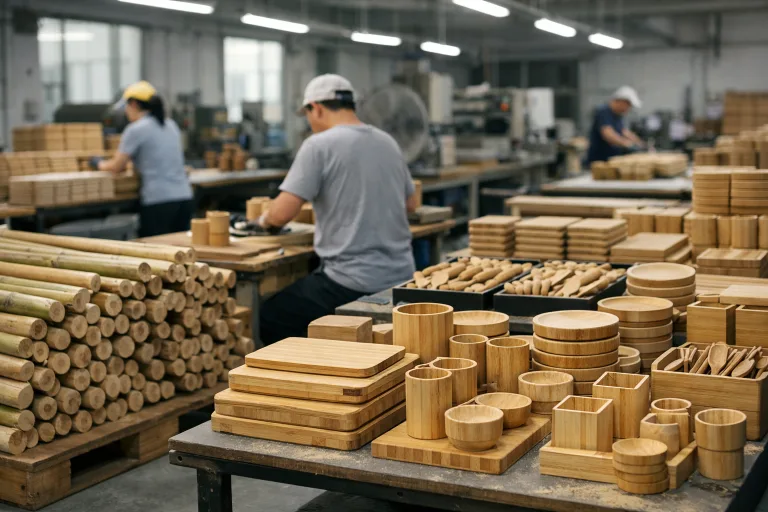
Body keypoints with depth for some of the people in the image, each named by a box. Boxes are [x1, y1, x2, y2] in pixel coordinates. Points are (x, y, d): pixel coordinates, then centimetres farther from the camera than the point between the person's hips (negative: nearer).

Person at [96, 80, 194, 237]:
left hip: (158, 200, -6)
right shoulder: (171, 125, 15)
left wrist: (101, 164, 19)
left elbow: (117, 167, -1)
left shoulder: (136, 130, -6)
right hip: (184, 196, 7)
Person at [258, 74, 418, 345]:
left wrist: (265, 220, 7)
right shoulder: (388, 142, 10)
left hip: (354, 281, -8)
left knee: (268, 320, 8)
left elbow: (282, 213, -15)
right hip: (400, 275, 8)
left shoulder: (319, 145, -10)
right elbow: (410, 204, 23)